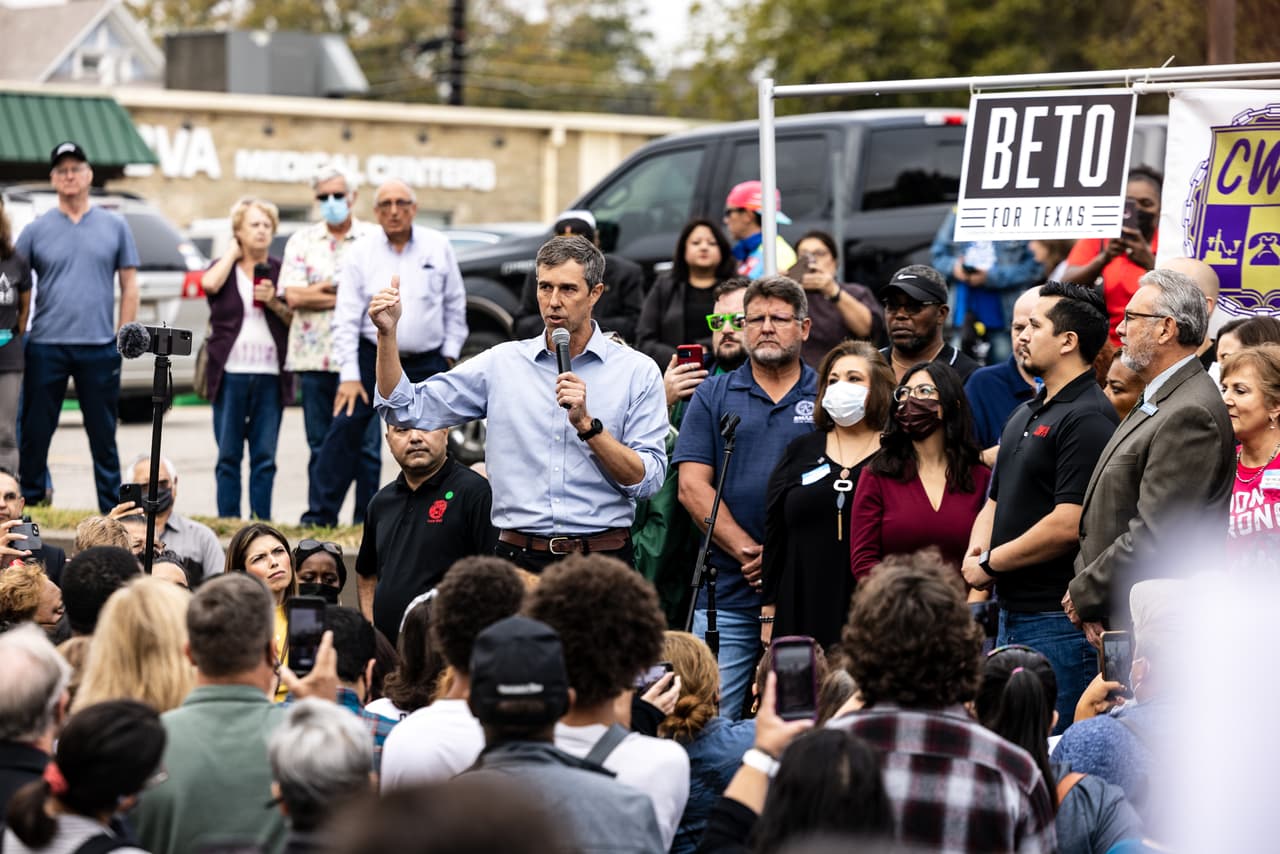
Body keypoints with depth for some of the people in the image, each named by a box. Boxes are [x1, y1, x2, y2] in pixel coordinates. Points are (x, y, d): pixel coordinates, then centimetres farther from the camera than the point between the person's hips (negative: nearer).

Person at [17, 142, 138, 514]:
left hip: (99, 347, 0)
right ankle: (30, 501, 10)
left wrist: (123, 337, 1)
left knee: (103, 436, 5)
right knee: (35, 433, 2)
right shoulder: (37, 229, 6)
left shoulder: (114, 226, 8)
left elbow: (129, 286, 9)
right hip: (45, 347, 0)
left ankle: (112, 508, 11)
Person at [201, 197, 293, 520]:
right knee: (228, 455, 1)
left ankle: (261, 522, 4)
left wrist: (274, 303, -10)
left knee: (265, 456, 0)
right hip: (230, 373, -1)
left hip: (270, 375, 1)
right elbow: (209, 283, -15)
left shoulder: (280, 271, 10)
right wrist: (233, 252, -2)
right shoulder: (224, 267, 9)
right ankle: (228, 520, 5)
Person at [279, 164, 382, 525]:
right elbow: (293, 296, -2)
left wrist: (323, 289, -9)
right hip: (314, 357, 2)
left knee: (367, 445, -3)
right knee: (320, 447, 5)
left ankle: (365, 520, 3)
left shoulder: (374, 238, 7)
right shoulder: (302, 241, 11)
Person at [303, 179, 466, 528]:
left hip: (426, 362, 1)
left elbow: (455, 304, 12)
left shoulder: (438, 247, 3)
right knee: (344, 431, -9)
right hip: (372, 358, -1)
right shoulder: (360, 254, -1)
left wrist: (450, 353, 6)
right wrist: (349, 376, -8)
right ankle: (320, 515, -5)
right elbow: (346, 319, -2)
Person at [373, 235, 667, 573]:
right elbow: (407, 410, 7)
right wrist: (388, 333, -4)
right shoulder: (502, 362, 10)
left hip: (602, 558, -1)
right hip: (520, 557, 2)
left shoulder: (637, 371, 4)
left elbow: (648, 480, -3)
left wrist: (586, 424, -13)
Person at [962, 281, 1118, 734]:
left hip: (1059, 620, -10)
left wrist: (991, 563, -11)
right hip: (1012, 614, 10)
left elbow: (1068, 525, -22)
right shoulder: (1025, 414, 18)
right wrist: (976, 554, 1)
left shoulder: (1088, 418, -15)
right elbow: (995, 501, 23)